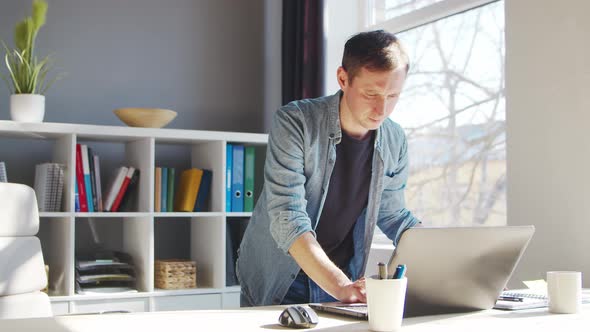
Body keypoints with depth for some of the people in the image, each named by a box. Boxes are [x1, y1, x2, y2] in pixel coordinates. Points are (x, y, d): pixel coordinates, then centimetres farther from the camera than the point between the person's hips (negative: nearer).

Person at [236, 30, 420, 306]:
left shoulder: (394, 141, -3)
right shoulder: (294, 123, -19)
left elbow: (392, 214, 9)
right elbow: (287, 216, -26)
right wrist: (340, 286, -36)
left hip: (344, 283, 4)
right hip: (276, 284, -3)